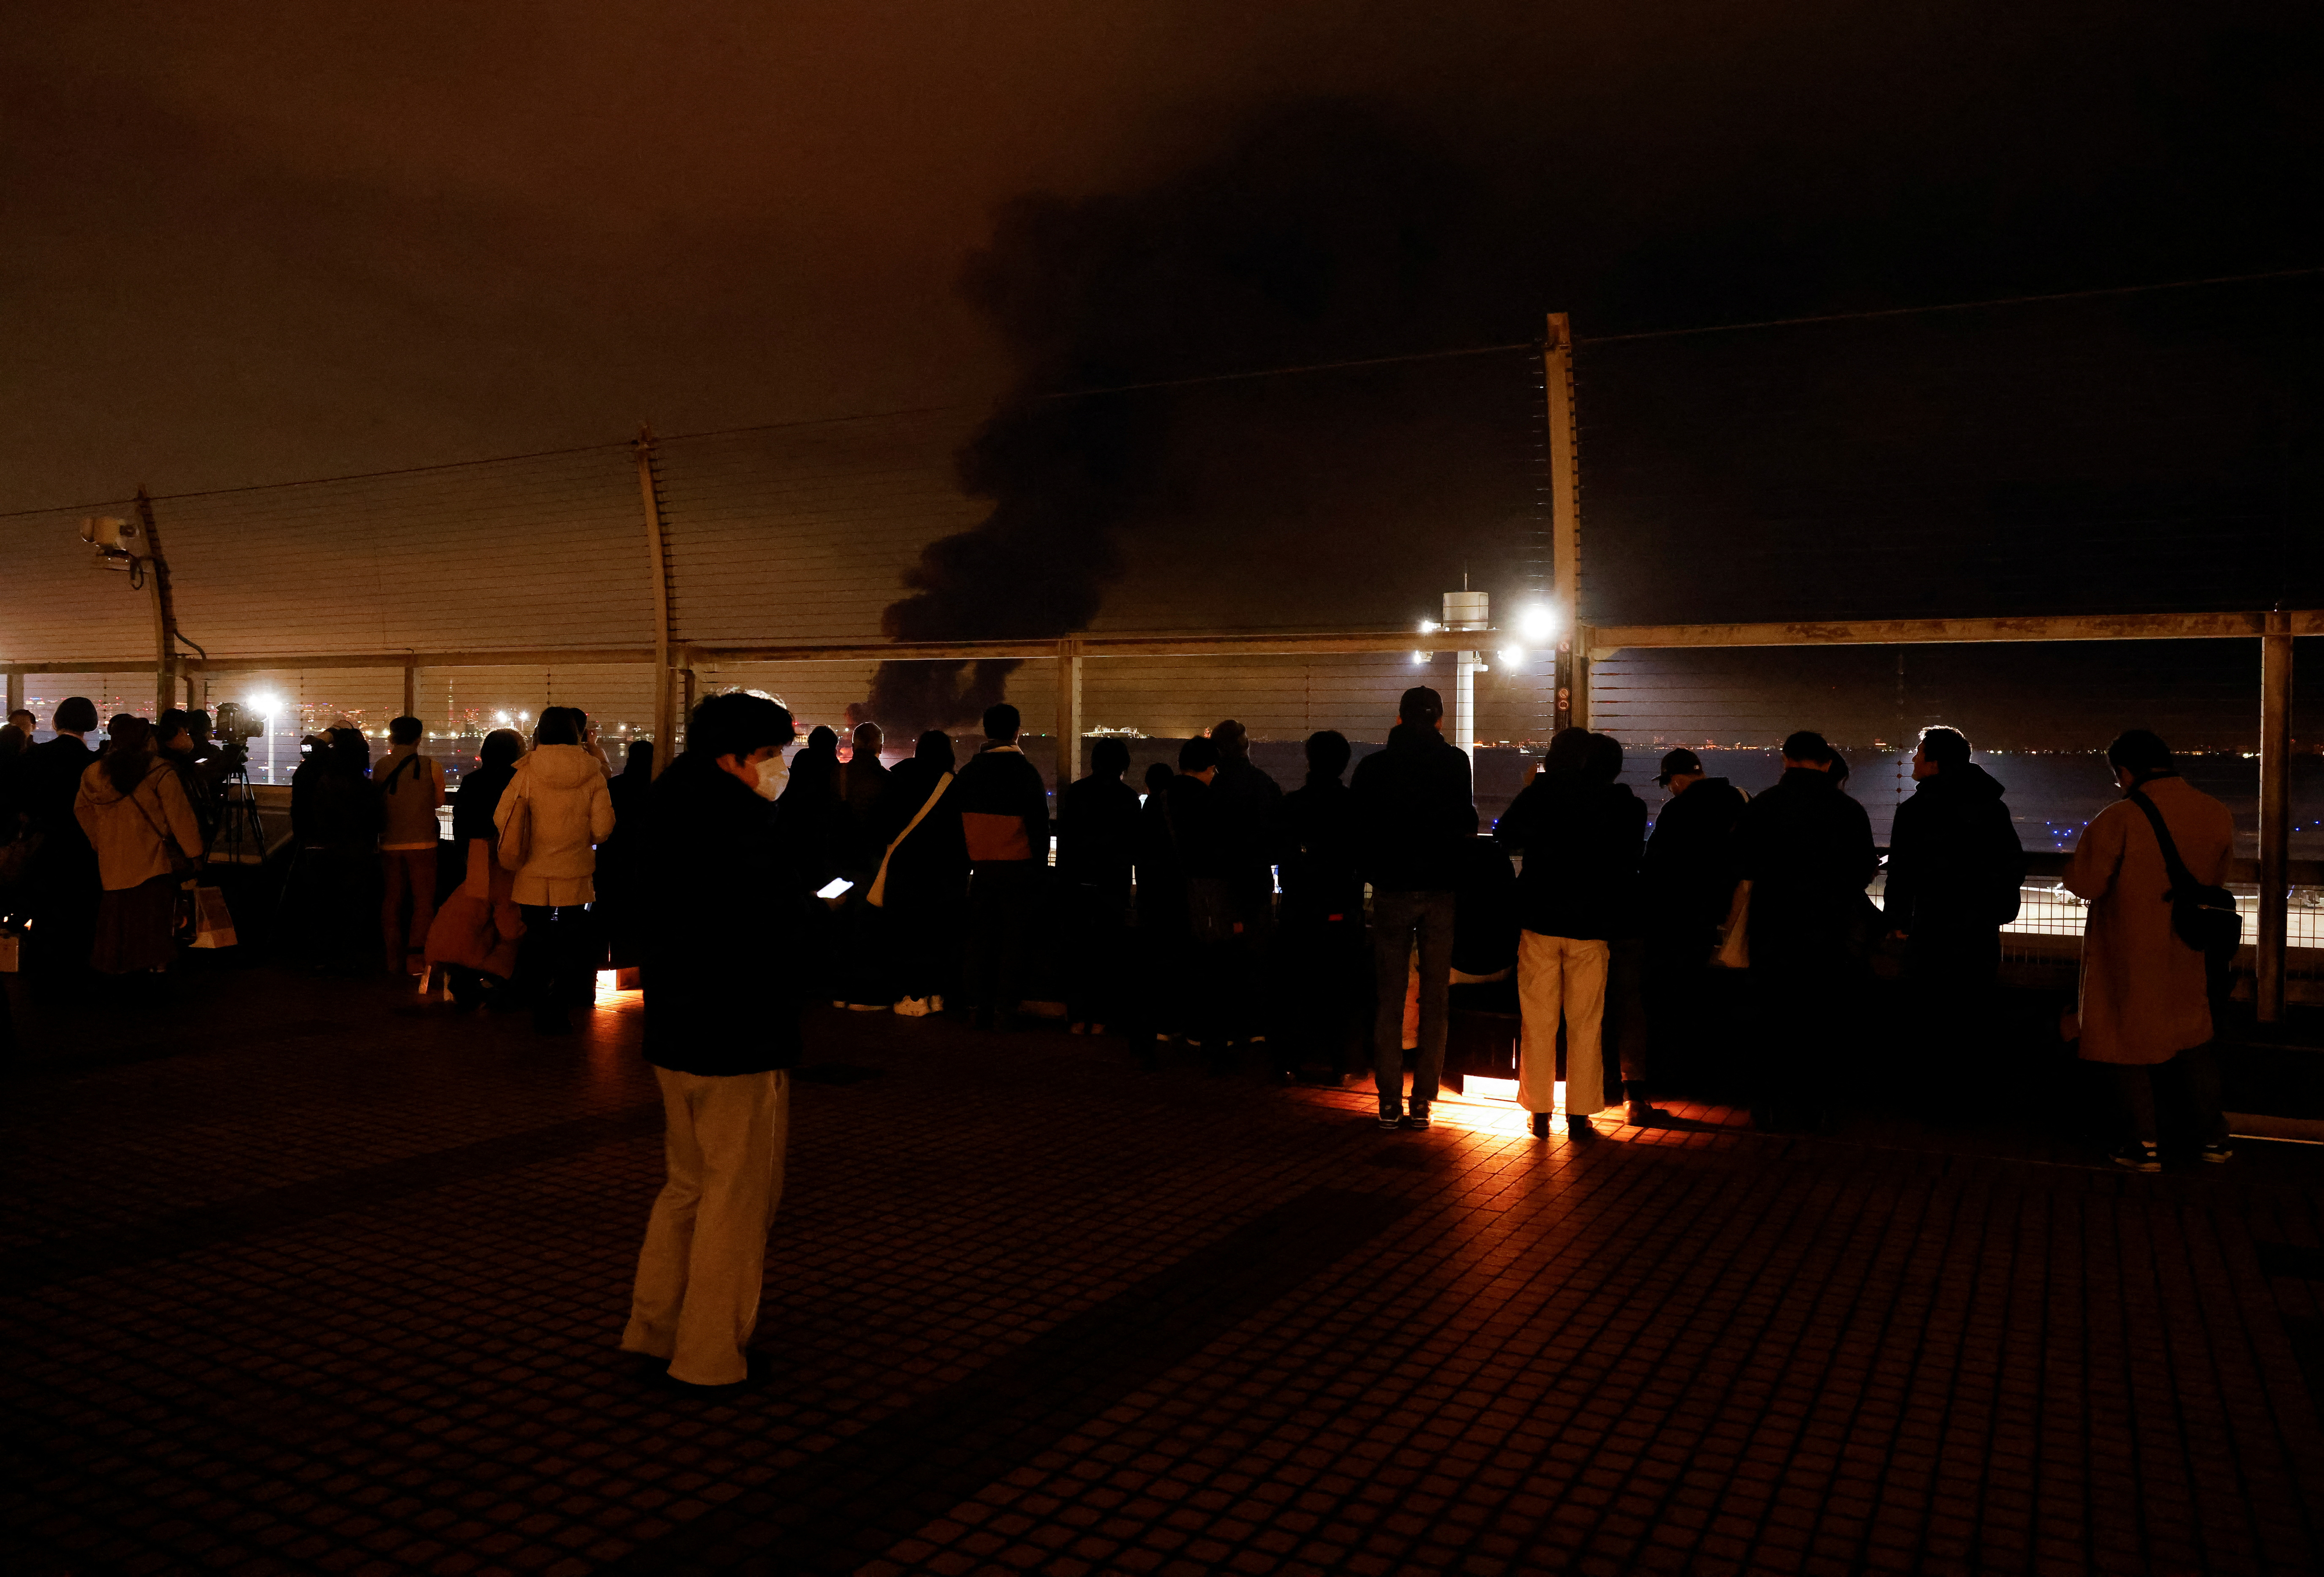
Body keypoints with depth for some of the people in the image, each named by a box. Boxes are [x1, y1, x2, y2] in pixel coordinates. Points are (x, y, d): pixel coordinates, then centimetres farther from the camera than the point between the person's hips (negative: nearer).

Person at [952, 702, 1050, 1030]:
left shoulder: (967, 773, 3)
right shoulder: (1026, 772, -10)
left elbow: (958, 824, 9)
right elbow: (1040, 824, -8)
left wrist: (966, 863, 16)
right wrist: (1040, 866, 2)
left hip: (981, 867, 4)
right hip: (1018, 867, -4)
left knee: (981, 938, 11)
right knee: (1013, 940, 3)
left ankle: (980, 1007, 14)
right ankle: (1004, 1011, 3)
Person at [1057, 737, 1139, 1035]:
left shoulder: (1075, 793, 2)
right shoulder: (1129, 798, -1)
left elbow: (1064, 840, 4)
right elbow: (1136, 845, 3)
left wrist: (1063, 878, 9)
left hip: (1078, 881, 1)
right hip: (1113, 883, -1)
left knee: (1077, 947, 6)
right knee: (1107, 948, 4)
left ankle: (1078, 1018, 7)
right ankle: (1099, 1018, 4)